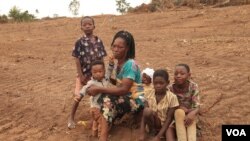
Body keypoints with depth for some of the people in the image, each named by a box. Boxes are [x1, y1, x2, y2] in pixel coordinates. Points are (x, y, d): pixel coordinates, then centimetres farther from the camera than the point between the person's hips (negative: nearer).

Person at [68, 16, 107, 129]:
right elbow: (77, 60, -11)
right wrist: (81, 76, -13)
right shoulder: (79, 42, -11)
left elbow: (101, 58, 3)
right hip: (84, 74, -3)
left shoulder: (99, 41, -1)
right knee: (78, 96, 1)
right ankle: (71, 117, 16)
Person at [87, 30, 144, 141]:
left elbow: (124, 89, -27)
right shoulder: (118, 63, 5)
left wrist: (99, 89, -25)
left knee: (108, 100, -29)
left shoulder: (130, 64, -21)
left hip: (135, 101, -9)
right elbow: (119, 84, 7)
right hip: (124, 98, 9)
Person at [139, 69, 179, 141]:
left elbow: (169, 119, -16)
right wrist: (142, 134, -20)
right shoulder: (149, 94, -10)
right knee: (147, 111, -28)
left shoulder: (172, 97, -17)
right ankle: (153, 131, -7)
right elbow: (144, 114, -11)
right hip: (153, 123, 3)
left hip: (165, 124, -3)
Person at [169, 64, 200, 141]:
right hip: (176, 114, 0)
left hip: (189, 113, 1)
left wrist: (192, 113, -42)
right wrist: (179, 107, -28)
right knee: (179, 112, -34)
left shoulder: (193, 86, -15)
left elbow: (196, 106, -20)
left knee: (192, 117, -33)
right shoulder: (171, 88, -14)